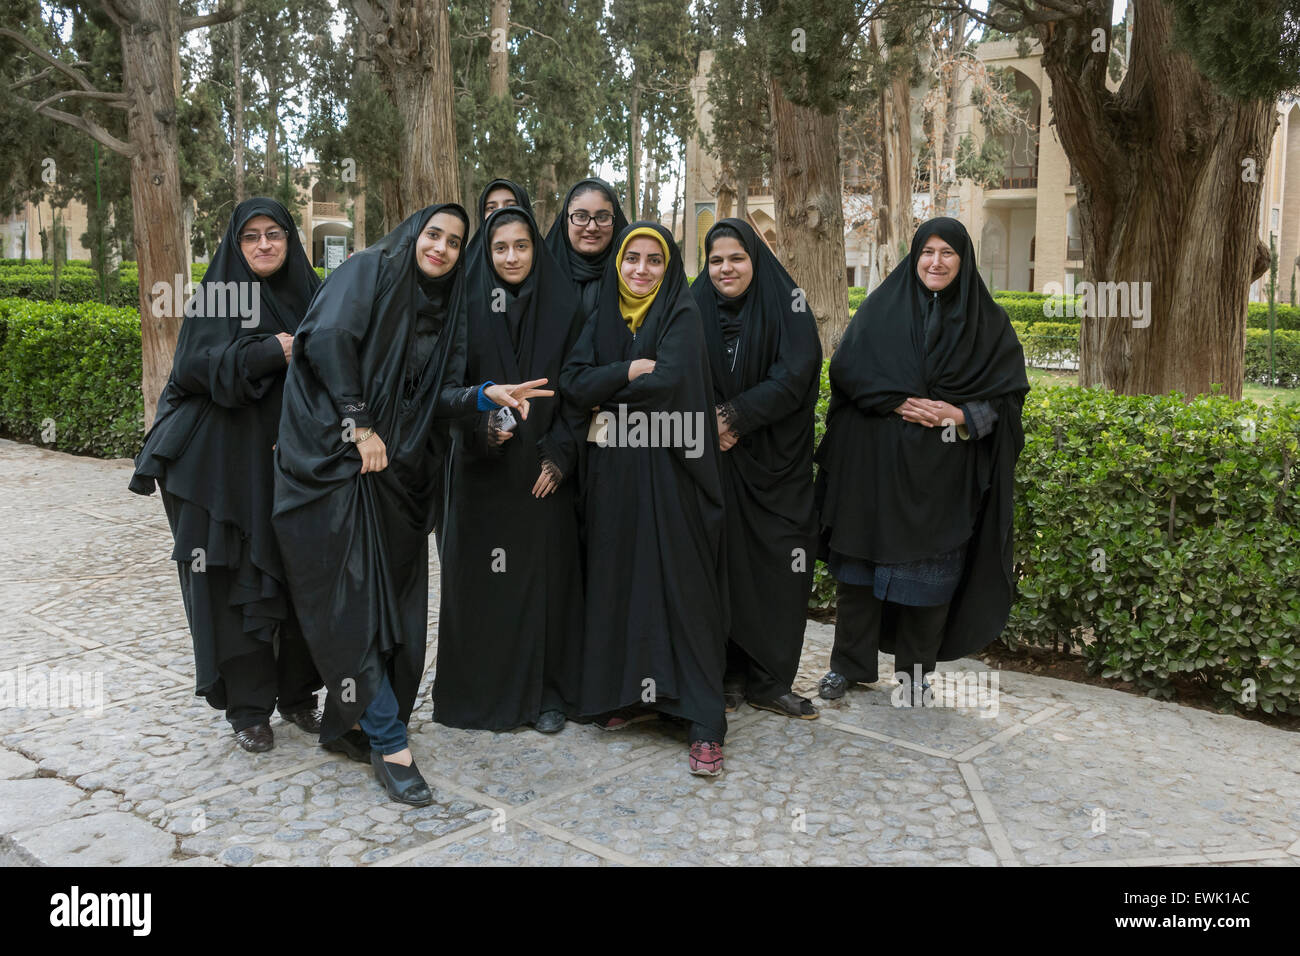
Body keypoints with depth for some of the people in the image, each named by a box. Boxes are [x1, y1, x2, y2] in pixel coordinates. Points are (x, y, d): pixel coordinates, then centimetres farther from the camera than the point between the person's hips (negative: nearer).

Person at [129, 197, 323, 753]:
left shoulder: (310, 297, 13)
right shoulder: (216, 295, 4)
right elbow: (193, 366, -11)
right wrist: (267, 353, -20)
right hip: (228, 463, -2)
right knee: (235, 582, -1)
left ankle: (297, 694, 18)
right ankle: (249, 707, 9)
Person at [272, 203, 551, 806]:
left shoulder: (447, 307, 16)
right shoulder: (370, 271, -1)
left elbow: (438, 397, 8)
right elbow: (329, 338, -16)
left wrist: (488, 394, -11)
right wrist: (358, 424, -17)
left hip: (394, 467, 7)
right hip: (334, 458, -6)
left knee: (388, 595, 6)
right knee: (351, 599, -7)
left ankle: (348, 723, 21)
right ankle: (388, 740, -3)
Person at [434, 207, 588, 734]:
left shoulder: (562, 308, 3)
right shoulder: (467, 306, 1)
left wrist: (559, 455, -7)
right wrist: (481, 426, -17)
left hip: (542, 468, 0)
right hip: (480, 467, 0)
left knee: (543, 572, 3)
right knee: (478, 575, 3)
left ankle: (545, 691, 15)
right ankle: (478, 688, 16)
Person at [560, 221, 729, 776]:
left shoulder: (682, 316, -2)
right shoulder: (603, 318, 13)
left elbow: (668, 382, -17)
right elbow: (573, 381, 0)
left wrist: (610, 409, -6)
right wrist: (626, 371, -14)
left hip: (668, 472, -5)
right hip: (613, 476, 5)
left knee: (680, 584, -6)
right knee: (616, 578, 7)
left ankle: (705, 722, -5)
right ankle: (619, 690, 20)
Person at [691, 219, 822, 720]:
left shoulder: (787, 303, -2)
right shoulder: (696, 308, 6)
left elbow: (795, 376, -12)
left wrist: (736, 416, -17)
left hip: (776, 459, -1)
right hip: (716, 459, 1)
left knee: (780, 565, -2)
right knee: (724, 563, 1)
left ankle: (770, 680, 8)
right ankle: (729, 673, 13)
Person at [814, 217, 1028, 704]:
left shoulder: (987, 322, 6)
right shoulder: (881, 309, 6)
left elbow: (1007, 394, 2)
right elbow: (845, 367, -3)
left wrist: (959, 416, -15)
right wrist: (898, 403, -15)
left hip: (943, 471, 0)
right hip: (876, 462, 1)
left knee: (929, 566, 3)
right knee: (863, 556, 5)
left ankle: (917, 668, 20)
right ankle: (850, 662, 18)